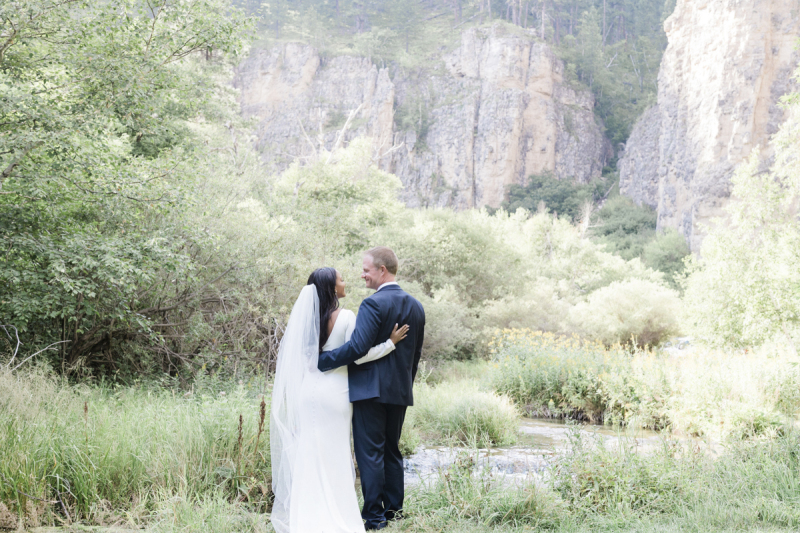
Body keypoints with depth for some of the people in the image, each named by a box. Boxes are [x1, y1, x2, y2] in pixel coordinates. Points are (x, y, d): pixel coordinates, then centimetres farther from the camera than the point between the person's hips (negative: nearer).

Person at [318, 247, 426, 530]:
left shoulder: (373, 304, -15)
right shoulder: (416, 306, 10)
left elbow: (358, 347, -24)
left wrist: (320, 359, -17)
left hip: (371, 388, -8)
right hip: (400, 391, 8)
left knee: (370, 452, -1)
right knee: (392, 450, 17)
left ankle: (374, 516, 3)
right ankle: (394, 508, 23)